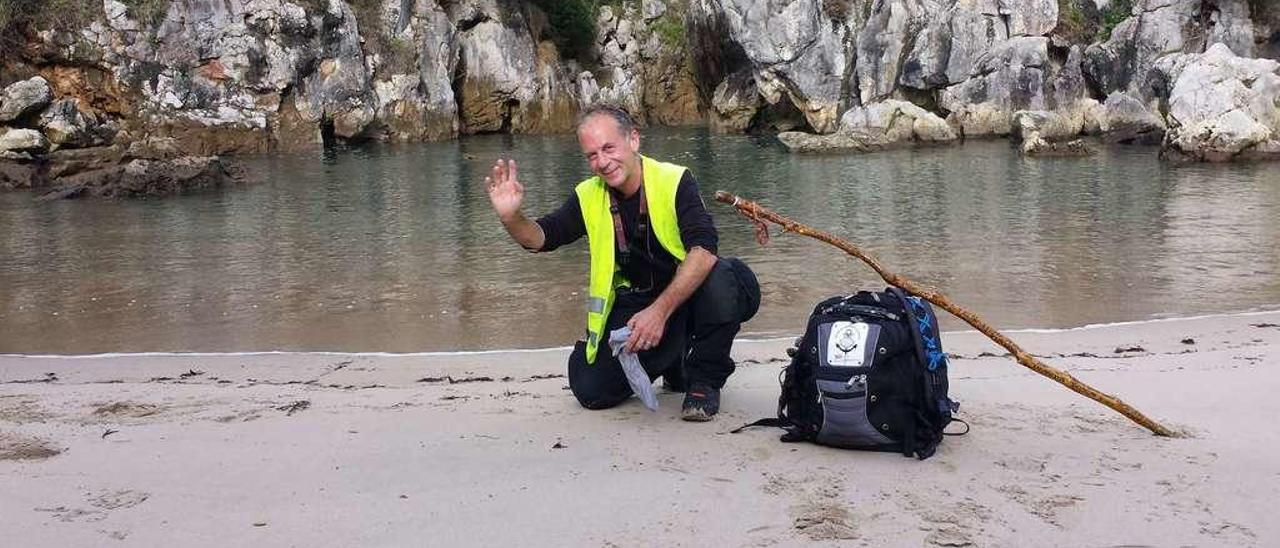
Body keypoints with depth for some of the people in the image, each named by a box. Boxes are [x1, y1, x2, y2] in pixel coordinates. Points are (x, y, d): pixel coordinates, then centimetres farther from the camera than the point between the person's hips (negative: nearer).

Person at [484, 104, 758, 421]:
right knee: (592, 391, -13)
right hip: (633, 303, 4)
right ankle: (670, 359, 18)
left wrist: (660, 310, -40)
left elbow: (703, 249, -29)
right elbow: (541, 238, 2)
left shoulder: (674, 181, -17)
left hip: (687, 294, -4)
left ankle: (705, 380, -10)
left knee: (721, 280, -37)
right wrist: (511, 218, -23)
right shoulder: (589, 197, -2)